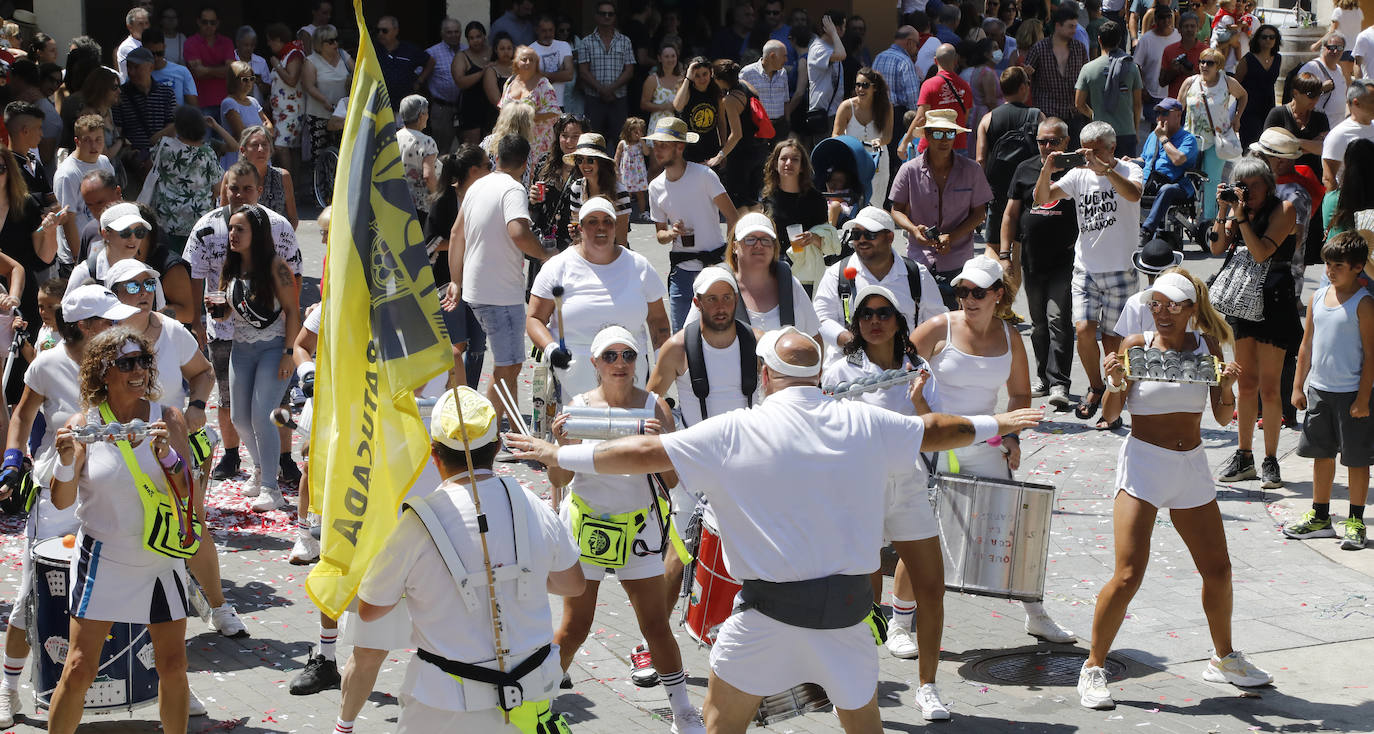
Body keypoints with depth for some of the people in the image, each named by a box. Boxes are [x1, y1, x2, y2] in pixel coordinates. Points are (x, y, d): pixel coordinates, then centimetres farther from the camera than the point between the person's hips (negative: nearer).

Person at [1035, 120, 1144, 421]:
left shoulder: (1128, 170, -2)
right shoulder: (1079, 175, 7)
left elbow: (1134, 194, -26)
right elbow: (1042, 199, 0)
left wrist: (1103, 167, -35)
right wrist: (1047, 170, -18)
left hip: (1120, 269, -2)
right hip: (1085, 268, 3)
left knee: (1112, 338, 0)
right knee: (1083, 329, -12)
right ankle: (1095, 387, 12)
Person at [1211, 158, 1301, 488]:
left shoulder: (1283, 210, -7)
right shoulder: (1240, 210, 11)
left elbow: (1261, 252, -18)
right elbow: (1218, 249, 5)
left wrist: (1241, 216, -18)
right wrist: (1223, 213, -5)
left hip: (1273, 302, -6)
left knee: (1268, 386, -4)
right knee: (1247, 383, 11)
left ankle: (1270, 461, 5)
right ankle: (1244, 456, 19)